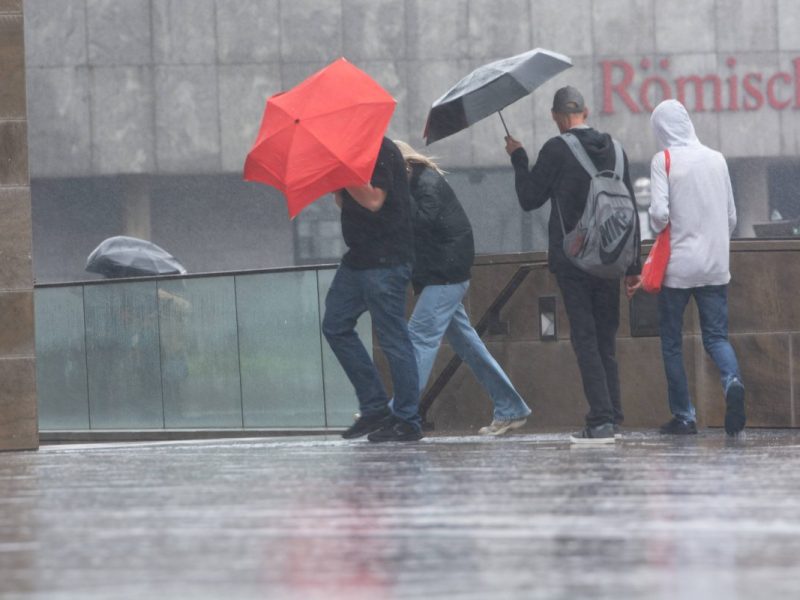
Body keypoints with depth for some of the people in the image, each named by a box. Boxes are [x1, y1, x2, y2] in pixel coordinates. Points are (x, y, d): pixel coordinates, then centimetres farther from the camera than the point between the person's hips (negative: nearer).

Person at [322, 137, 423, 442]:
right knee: (336, 326, 9)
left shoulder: (382, 151, -13)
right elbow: (343, 202, 18)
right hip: (359, 257, 10)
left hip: (385, 262, -10)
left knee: (393, 337, -7)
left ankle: (408, 420, -1)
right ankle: (374, 408, 12)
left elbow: (374, 200, -22)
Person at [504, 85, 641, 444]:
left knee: (585, 340, -5)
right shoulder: (613, 148, 8)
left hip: (571, 260, -5)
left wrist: (518, 158, 12)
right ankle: (611, 418, 11)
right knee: (606, 341, 12)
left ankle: (601, 420, -13)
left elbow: (529, 199, -2)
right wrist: (633, 265, 14)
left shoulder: (556, 150, -8)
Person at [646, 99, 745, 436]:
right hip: (715, 267, 4)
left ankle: (683, 416, 8)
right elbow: (731, 216, 11)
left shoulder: (664, 161, -8)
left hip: (677, 266, -4)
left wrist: (658, 225, 5)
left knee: (671, 342, 9)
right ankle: (732, 381, -24)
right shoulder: (717, 159, 5)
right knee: (716, 336, 7)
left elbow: (659, 213, -18)